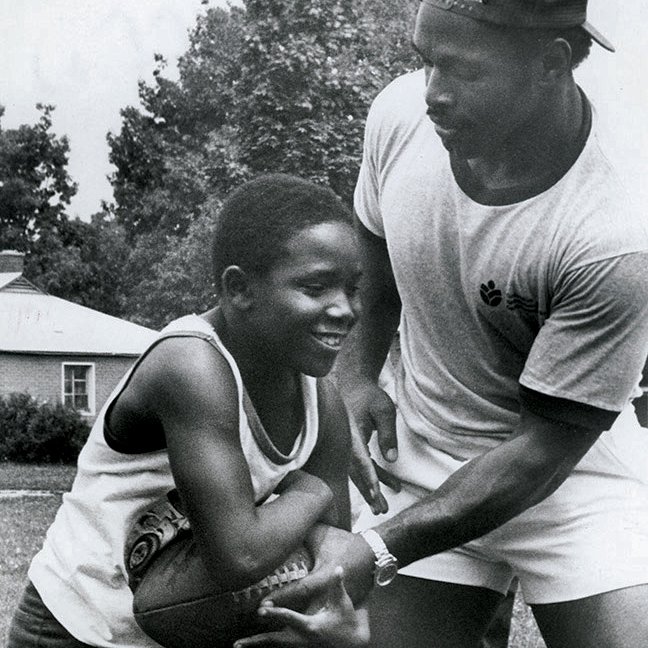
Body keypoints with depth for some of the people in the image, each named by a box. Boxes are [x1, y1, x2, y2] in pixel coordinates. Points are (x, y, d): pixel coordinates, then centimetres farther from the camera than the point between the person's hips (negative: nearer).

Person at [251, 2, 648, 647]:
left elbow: (544, 450, -22)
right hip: (428, 467, 4)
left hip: (572, 473, -3)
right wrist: (355, 374, 1)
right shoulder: (401, 112, -13)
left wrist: (378, 549, -26)